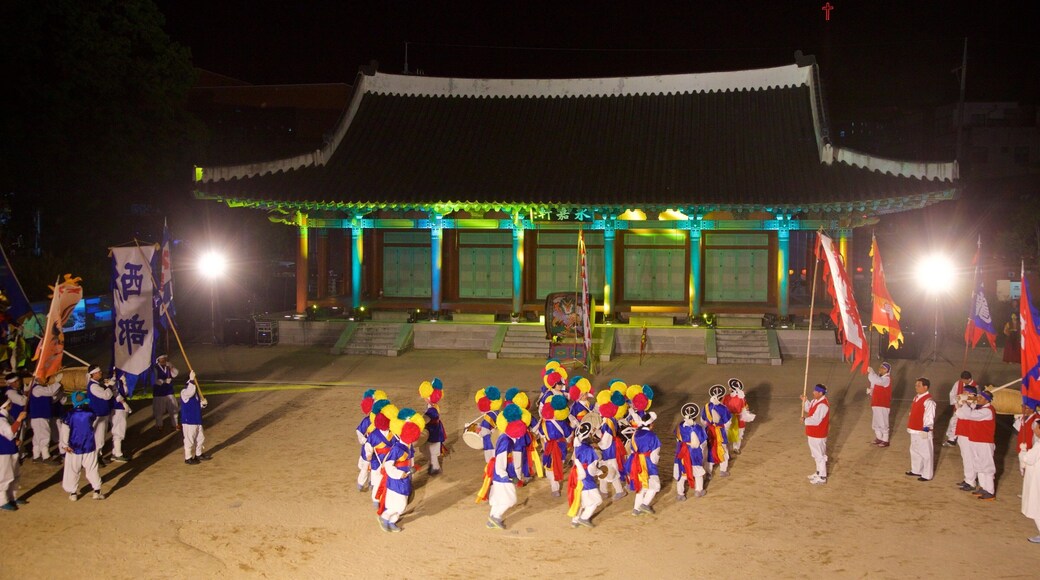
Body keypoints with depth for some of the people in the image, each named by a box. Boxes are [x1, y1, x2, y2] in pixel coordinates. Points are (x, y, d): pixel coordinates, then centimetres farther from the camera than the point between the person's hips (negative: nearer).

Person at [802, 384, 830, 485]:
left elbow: (815, 420, -30)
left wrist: (805, 420, -17)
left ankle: (822, 478, 12)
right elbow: (809, 409, 20)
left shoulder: (822, 405, -28)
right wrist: (804, 401, 5)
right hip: (813, 433, 10)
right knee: (816, 454, 23)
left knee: (820, 455, 2)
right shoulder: (815, 401, 3)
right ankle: (819, 472, 37)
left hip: (818, 435, -10)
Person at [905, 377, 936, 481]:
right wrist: (910, 426, 20)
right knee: (914, 450, 21)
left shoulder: (928, 401, -19)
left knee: (925, 453, 0)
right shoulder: (916, 398, 10)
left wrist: (926, 429, -22)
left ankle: (927, 475, 8)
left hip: (923, 431, -10)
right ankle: (916, 470, 36)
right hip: (914, 430, 10)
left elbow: (929, 417, -21)